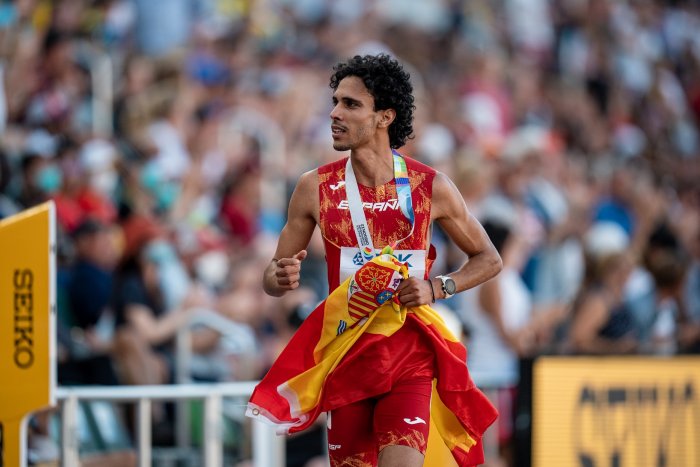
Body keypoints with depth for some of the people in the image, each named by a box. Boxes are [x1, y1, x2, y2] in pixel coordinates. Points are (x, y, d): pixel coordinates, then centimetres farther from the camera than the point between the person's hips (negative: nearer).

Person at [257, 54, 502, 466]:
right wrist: (281, 279, -17)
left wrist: (436, 288, -9)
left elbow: (489, 260, 9)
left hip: (410, 364, -2)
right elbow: (274, 276, 8)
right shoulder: (316, 188, 0)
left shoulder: (432, 187, -3)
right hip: (347, 362, 2)